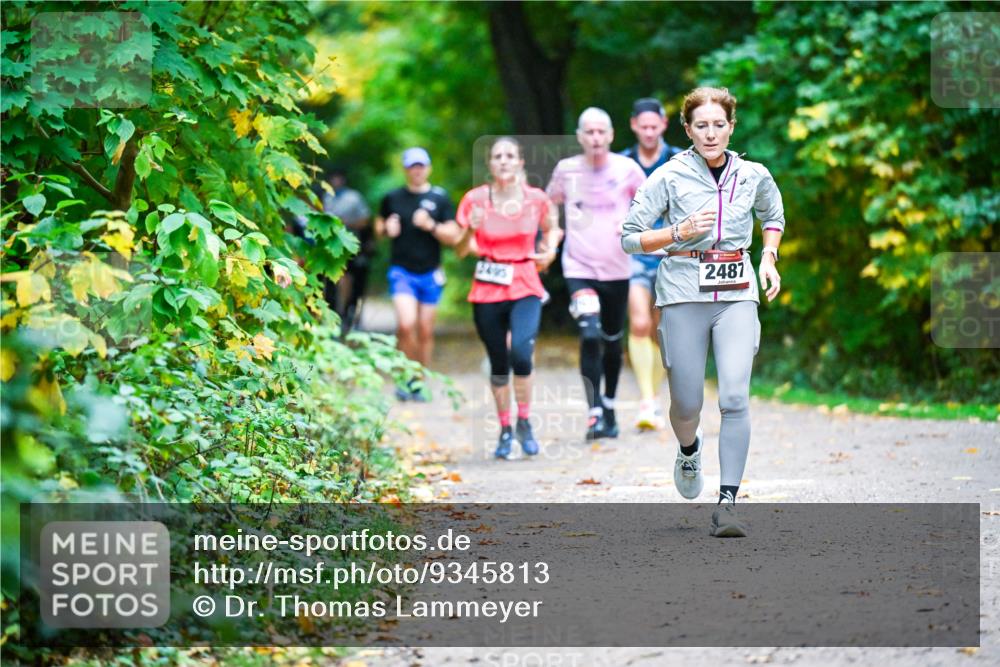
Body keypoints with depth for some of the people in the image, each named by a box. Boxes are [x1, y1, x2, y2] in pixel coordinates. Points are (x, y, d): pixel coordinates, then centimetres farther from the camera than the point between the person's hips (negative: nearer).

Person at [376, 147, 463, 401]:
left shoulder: (440, 198, 4)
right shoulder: (393, 198, 6)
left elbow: (453, 236, 1)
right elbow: (379, 226, 19)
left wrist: (431, 226, -15)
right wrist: (386, 229, -4)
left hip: (430, 273, 1)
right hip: (401, 270, -1)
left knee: (425, 331, 4)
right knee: (406, 324, -18)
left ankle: (419, 382, 17)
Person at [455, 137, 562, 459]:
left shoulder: (536, 199, -2)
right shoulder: (475, 199, -3)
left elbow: (551, 228, 19)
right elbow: (461, 251, -1)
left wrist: (550, 251, -1)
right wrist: (471, 230, -21)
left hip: (525, 290, -1)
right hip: (487, 291, 1)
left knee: (521, 353, -21)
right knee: (498, 363, 8)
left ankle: (524, 422, -2)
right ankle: (505, 429, 24)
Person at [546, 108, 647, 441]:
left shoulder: (627, 168, -4)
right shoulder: (566, 170, -1)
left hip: (616, 269, 1)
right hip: (579, 268, -1)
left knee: (612, 340, 14)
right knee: (590, 336, -20)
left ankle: (609, 407, 34)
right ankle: (595, 413, -20)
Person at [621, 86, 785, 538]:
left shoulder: (753, 176, 6)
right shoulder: (670, 176, -3)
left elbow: (774, 217, 27)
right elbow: (630, 238, -1)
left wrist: (768, 259, 11)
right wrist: (680, 232, -14)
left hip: (737, 296, 1)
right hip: (684, 296, -1)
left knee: (735, 397, -16)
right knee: (687, 404, 3)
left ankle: (728, 503, -14)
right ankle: (689, 449, 41)